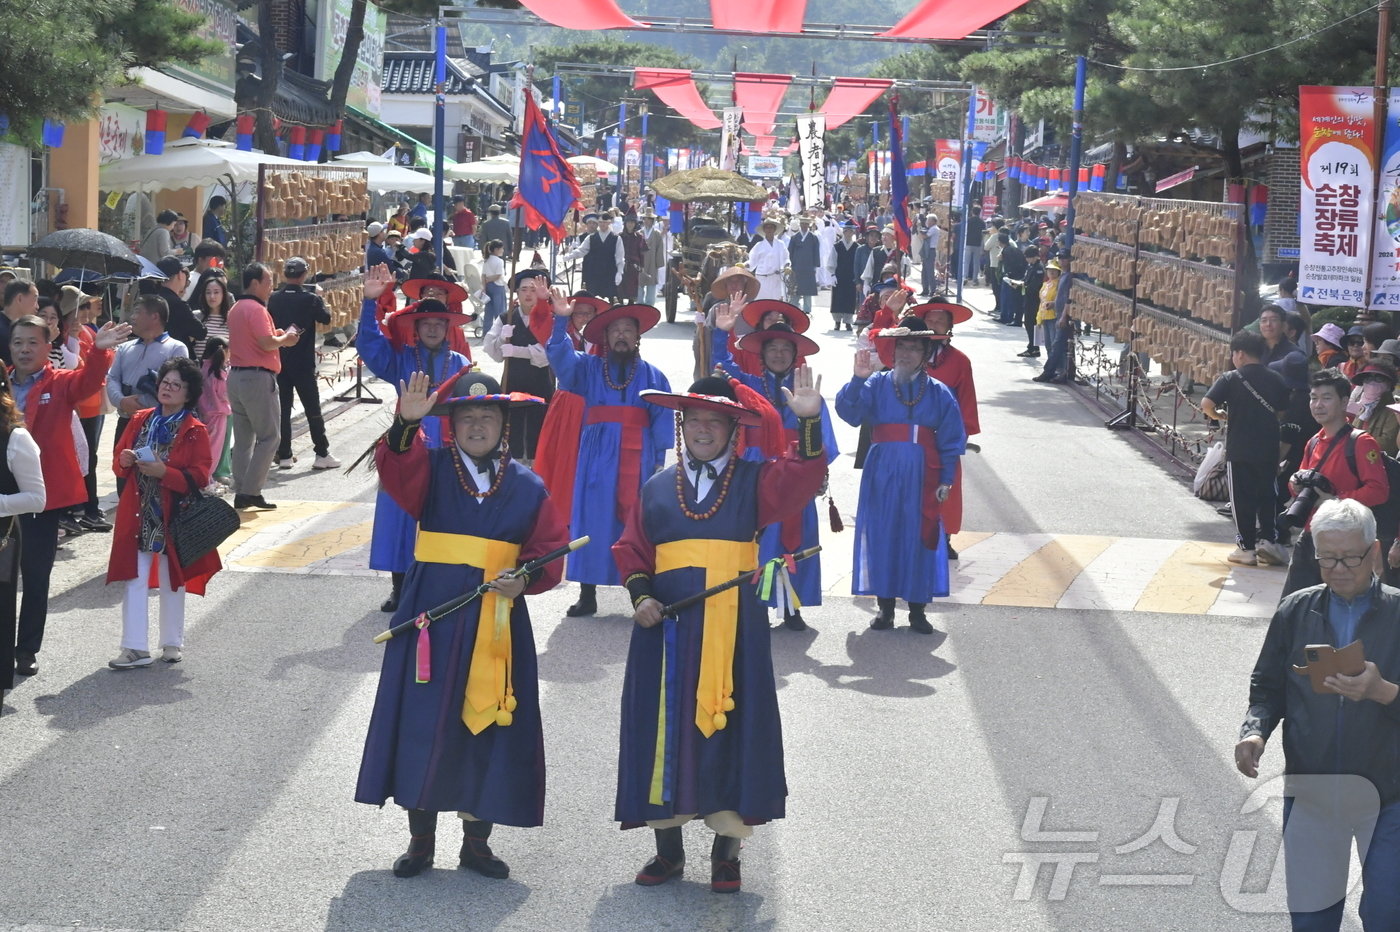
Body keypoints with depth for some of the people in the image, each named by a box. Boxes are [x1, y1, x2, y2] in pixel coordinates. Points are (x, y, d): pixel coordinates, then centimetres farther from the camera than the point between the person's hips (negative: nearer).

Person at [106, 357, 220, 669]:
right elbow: (118, 461, 12)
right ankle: (135, 647, 0)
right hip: (137, 514, 3)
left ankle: (173, 643, 22)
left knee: (172, 580, 9)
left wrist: (164, 472, -23)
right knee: (134, 579, -2)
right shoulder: (141, 420, 7)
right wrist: (124, 461, -12)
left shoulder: (195, 431, -5)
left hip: (173, 516, -3)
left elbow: (199, 477, -11)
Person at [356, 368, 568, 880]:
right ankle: (421, 841, 16)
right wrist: (406, 425, -41)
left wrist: (526, 578, -15)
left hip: (498, 621, 1)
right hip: (433, 616, -1)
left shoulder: (527, 487, 6)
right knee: (423, 724, 1)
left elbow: (549, 551, 6)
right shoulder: (430, 468, 1)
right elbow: (396, 468, -22)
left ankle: (477, 841, 20)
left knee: (488, 727, 6)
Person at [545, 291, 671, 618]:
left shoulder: (652, 376, 11)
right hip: (597, 458, 1)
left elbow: (663, 420, 4)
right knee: (591, 522, -2)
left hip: (637, 459, 0)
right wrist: (561, 320, -21)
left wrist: (659, 458, -6)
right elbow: (559, 355, -6)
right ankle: (587, 595, 4)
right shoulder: (588, 368, 12)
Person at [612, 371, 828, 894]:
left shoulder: (753, 482, 5)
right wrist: (641, 595, -7)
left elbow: (801, 479, -13)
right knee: (666, 724, 4)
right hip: (667, 625, 2)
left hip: (732, 627, -2)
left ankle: (726, 852, 11)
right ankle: (668, 848, 17)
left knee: (729, 726, 0)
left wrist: (809, 421, -27)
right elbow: (631, 552, 11)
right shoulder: (657, 490, 12)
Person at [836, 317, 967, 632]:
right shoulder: (876, 384, 3)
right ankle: (885, 606, 14)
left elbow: (951, 440, 5)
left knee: (920, 538, 2)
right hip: (882, 475, 0)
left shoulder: (938, 393, 5)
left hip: (921, 476, 0)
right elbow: (848, 411, -13)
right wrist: (858, 379, -28)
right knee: (882, 537, 3)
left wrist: (946, 479, -2)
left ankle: (917, 610, 12)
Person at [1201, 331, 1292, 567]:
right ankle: (1268, 538, 5)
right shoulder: (1276, 380, 4)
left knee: (1242, 497, 4)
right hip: (1268, 449, 3)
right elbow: (1283, 411, 10)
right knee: (1267, 495, 16)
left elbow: (1206, 404, -17)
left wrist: (1219, 415, 3)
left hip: (1239, 450, -3)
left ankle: (1246, 548, 6)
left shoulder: (1231, 379, -8)